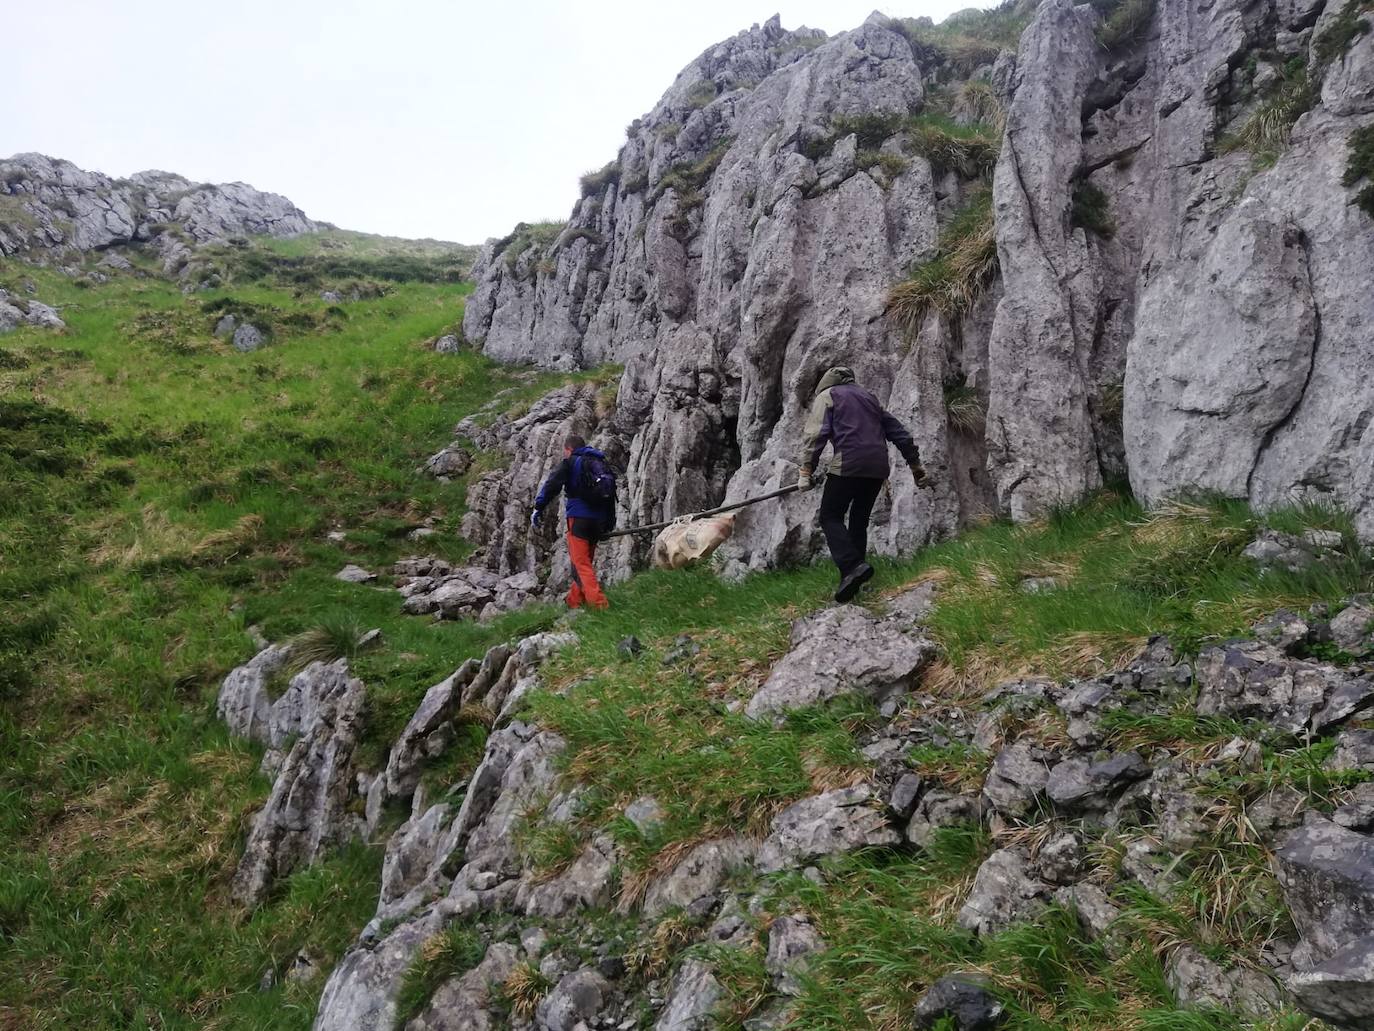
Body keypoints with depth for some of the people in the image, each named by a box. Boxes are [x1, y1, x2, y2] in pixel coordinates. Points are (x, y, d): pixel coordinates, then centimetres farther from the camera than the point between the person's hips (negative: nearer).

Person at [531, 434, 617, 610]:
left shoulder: (570, 463, 3)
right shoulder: (601, 463, 21)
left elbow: (552, 484, -10)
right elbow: (611, 494, 23)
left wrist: (539, 507, -9)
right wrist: (610, 522, 26)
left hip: (579, 517, -7)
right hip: (599, 520, 7)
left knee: (581, 563, -8)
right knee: (585, 561, 17)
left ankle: (598, 603, -21)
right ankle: (574, 602, 24)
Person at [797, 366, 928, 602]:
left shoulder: (826, 395, 11)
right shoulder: (869, 397, 27)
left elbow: (816, 434, -4)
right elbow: (897, 431, 23)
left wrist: (806, 470, -8)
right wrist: (915, 464, 25)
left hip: (848, 465, -6)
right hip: (878, 468, 6)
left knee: (831, 517, 0)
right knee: (859, 520, 15)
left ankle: (852, 566, -22)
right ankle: (854, 581, 13)